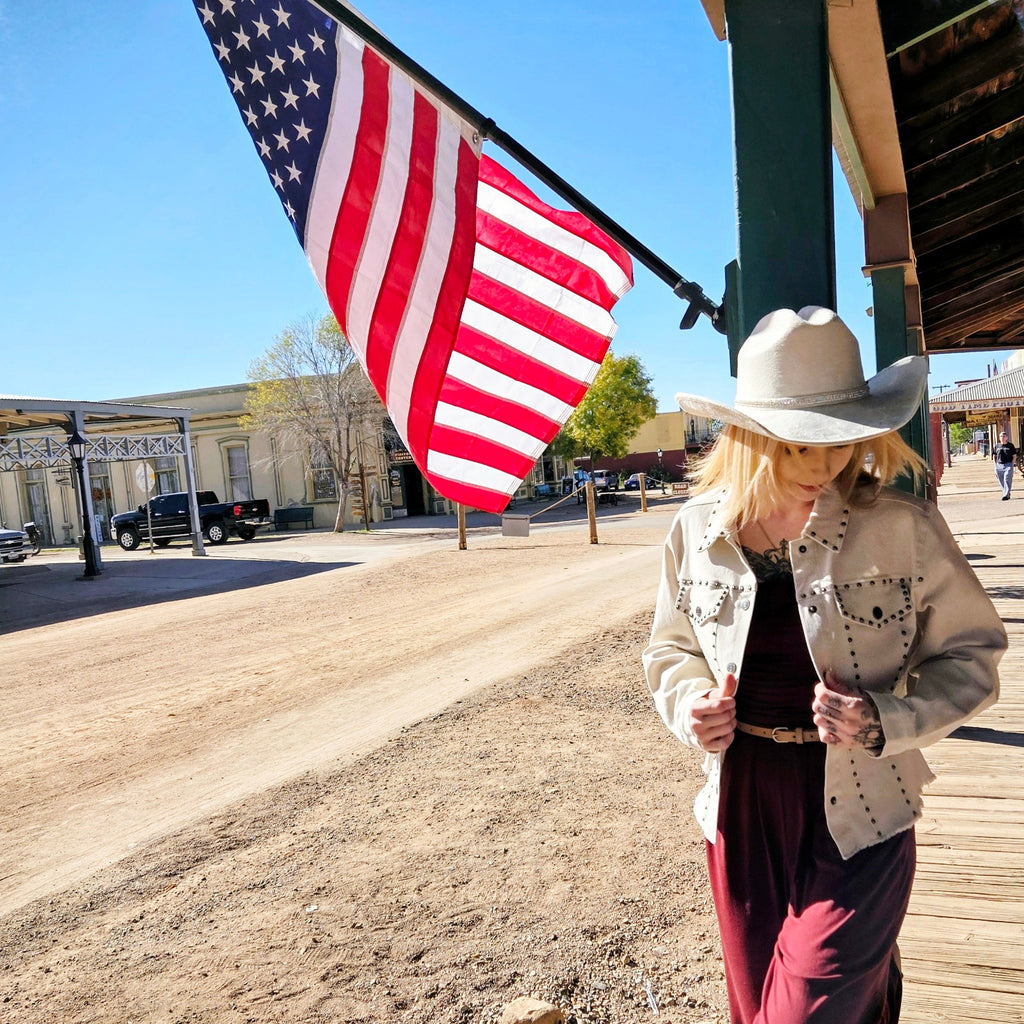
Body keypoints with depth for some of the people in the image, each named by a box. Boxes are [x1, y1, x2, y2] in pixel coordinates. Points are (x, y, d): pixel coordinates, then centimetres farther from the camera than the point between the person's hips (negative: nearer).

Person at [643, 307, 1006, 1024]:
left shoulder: (903, 528, -14)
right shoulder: (697, 531, -6)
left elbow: (970, 656, -3)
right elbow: (673, 646, 9)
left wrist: (885, 718, -19)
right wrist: (689, 704, -11)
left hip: (859, 818, -3)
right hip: (741, 805, 4)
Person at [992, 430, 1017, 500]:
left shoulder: (1010, 445, 4)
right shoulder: (997, 446, 11)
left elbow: (1014, 456, 5)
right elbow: (994, 455, 17)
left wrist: (1012, 464, -5)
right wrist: (995, 464, 7)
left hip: (1008, 465, -3)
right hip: (999, 465, 3)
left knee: (1007, 480, -12)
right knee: (1001, 481, 8)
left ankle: (1006, 495, -15)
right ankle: (1007, 493, 27)